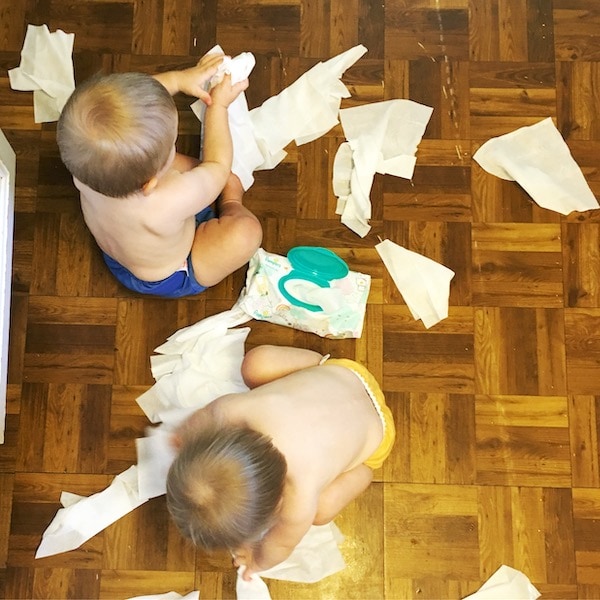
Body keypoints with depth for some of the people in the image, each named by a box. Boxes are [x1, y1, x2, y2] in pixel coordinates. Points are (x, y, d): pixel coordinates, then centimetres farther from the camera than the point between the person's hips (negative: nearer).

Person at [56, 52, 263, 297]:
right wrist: (218, 107, -12)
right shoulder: (170, 202, -46)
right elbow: (218, 166, -22)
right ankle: (230, 202, 17)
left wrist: (177, 78, -12)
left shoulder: (85, 159, -32)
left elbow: (133, 94, -11)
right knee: (247, 230, -16)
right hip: (169, 280, -6)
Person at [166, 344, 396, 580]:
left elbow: (282, 543, -18)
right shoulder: (231, 407, -38)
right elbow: (204, 417, -10)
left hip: (373, 427, -3)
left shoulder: (301, 501, -44)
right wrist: (183, 435, 12)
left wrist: (259, 563, 4)